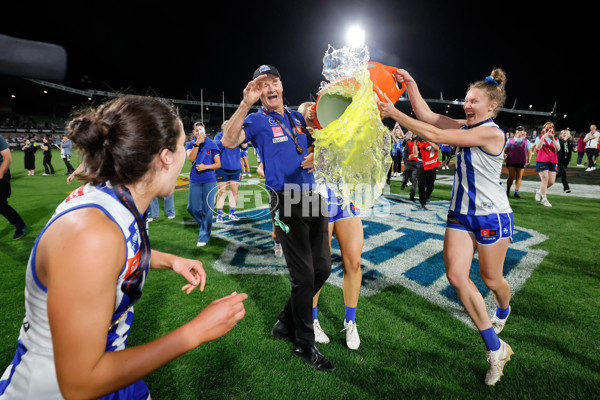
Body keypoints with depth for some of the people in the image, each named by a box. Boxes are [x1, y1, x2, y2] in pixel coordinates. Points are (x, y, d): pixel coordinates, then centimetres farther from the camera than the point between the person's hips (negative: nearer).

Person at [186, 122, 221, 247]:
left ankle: (204, 237, 8)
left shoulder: (211, 145, 2)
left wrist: (205, 167, -14)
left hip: (209, 181, -2)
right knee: (192, 208, 6)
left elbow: (218, 164, 2)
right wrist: (197, 143, -19)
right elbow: (191, 159, -14)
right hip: (195, 181, 2)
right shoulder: (190, 145, 6)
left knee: (207, 209, -3)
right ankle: (205, 224, 34)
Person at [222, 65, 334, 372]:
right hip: (285, 202, -6)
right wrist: (245, 103, -28)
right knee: (304, 275, -2)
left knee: (322, 268, 11)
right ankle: (304, 344, 20)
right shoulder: (257, 120, -1)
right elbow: (228, 141, -21)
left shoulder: (297, 116, 15)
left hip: (311, 196, 7)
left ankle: (286, 323, 30)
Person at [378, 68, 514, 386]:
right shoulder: (466, 127, 6)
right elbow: (428, 116, 0)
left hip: (492, 216, -6)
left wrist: (394, 113, -24)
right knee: (456, 276, -6)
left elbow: (436, 136, -26)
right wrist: (411, 85, -8)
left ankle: (503, 311, 50)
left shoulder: (492, 133, -18)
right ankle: (495, 349, 9)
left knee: (491, 279, 11)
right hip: (460, 214, 7)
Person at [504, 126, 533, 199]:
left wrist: (529, 159, -6)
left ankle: (516, 192, 4)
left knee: (519, 177, -1)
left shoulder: (526, 141, 12)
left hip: (521, 162, 2)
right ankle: (507, 191, 7)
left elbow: (529, 151, 11)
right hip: (511, 161, -2)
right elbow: (505, 149, 13)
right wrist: (504, 154, -8)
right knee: (511, 176, -8)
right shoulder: (510, 140, 11)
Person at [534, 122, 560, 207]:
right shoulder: (539, 138, 8)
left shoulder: (555, 139, 16)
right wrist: (543, 137, -17)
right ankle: (544, 199, -3)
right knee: (545, 179, -12)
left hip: (553, 162, 4)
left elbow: (558, 149, -3)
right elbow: (538, 147, -11)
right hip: (542, 161, -4)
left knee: (551, 181, -2)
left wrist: (553, 139, -13)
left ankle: (539, 191, 24)